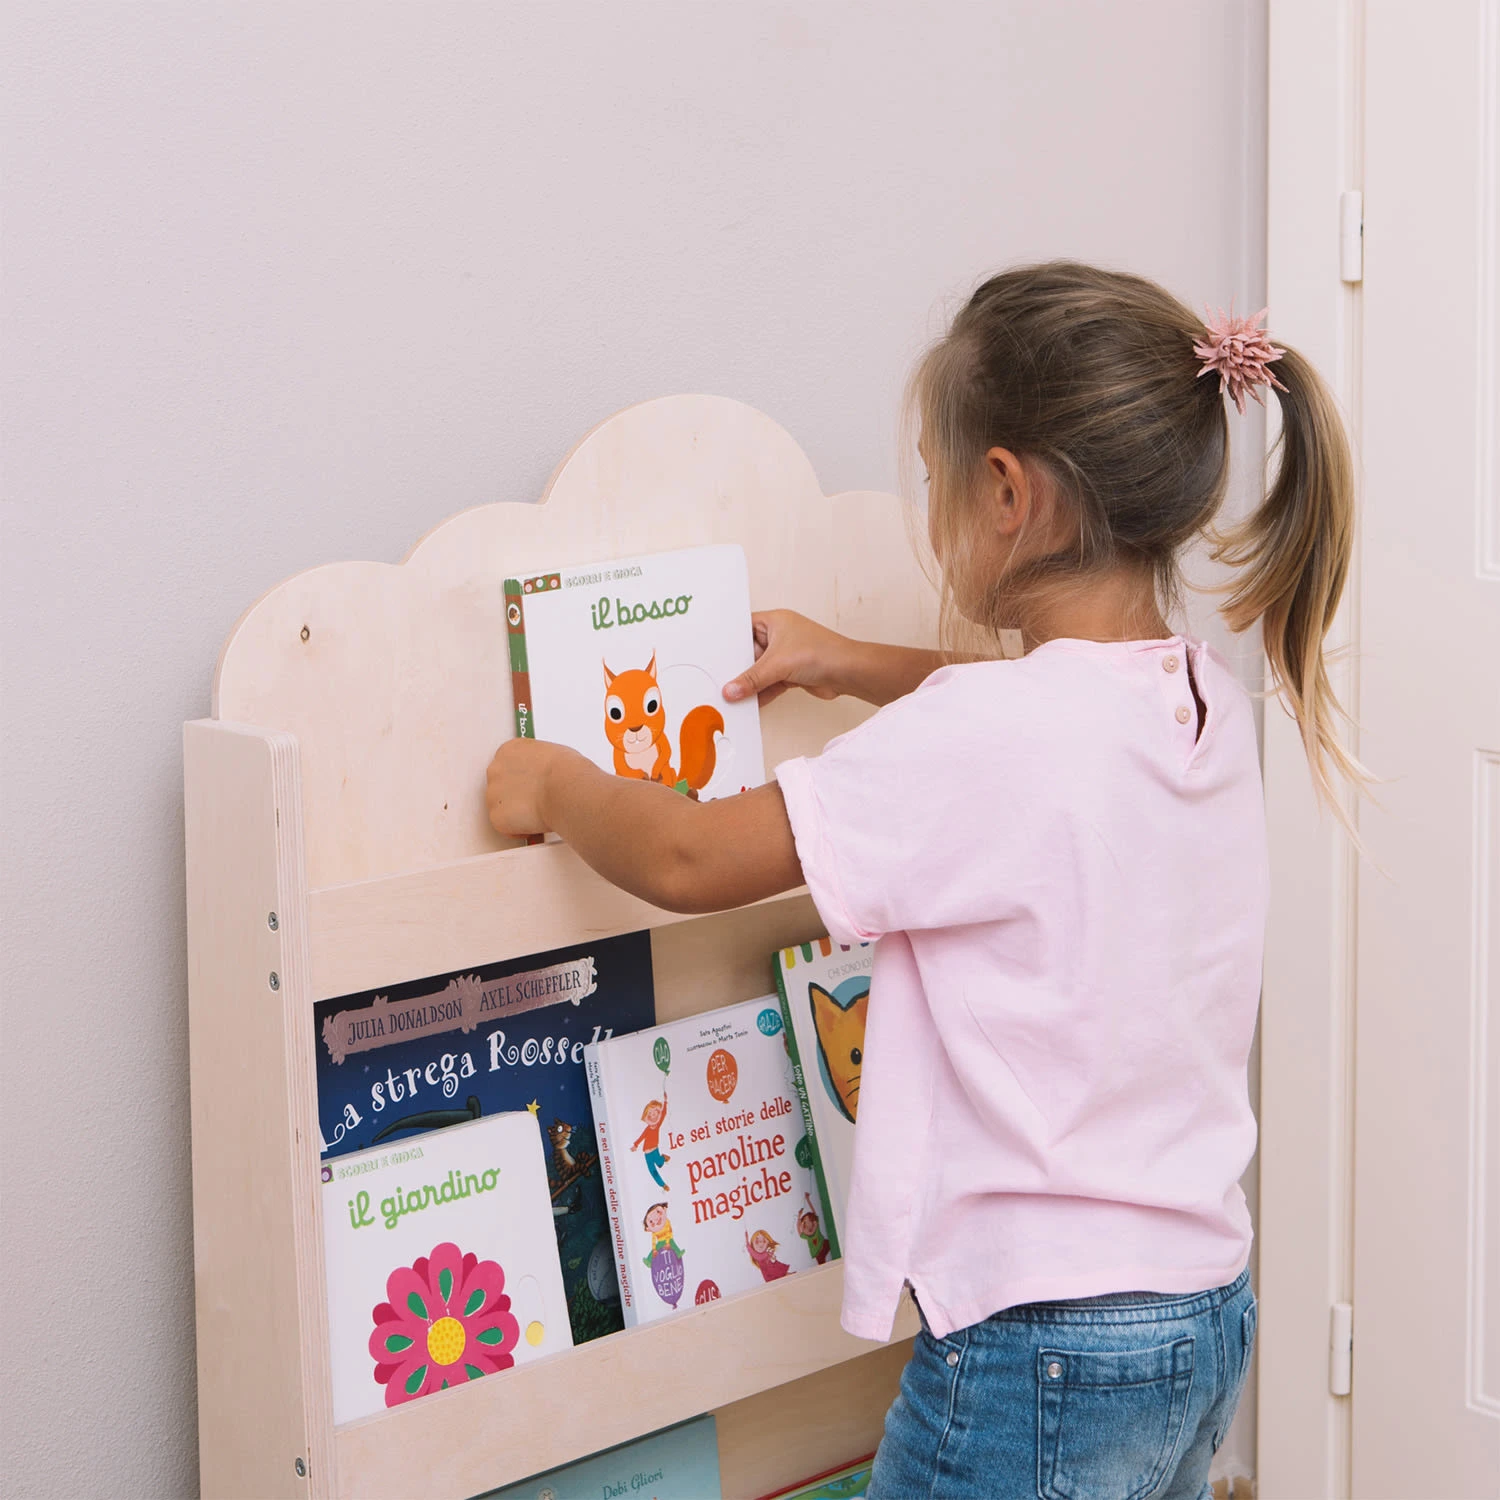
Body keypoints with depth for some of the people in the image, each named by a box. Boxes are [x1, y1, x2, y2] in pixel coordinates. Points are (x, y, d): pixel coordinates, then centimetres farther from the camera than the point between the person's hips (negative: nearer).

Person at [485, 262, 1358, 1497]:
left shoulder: (982, 743, -22)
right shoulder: (1201, 694, 3)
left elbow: (688, 860, -14)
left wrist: (553, 783, 4)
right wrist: (852, 665, 32)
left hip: (1042, 1354, -8)